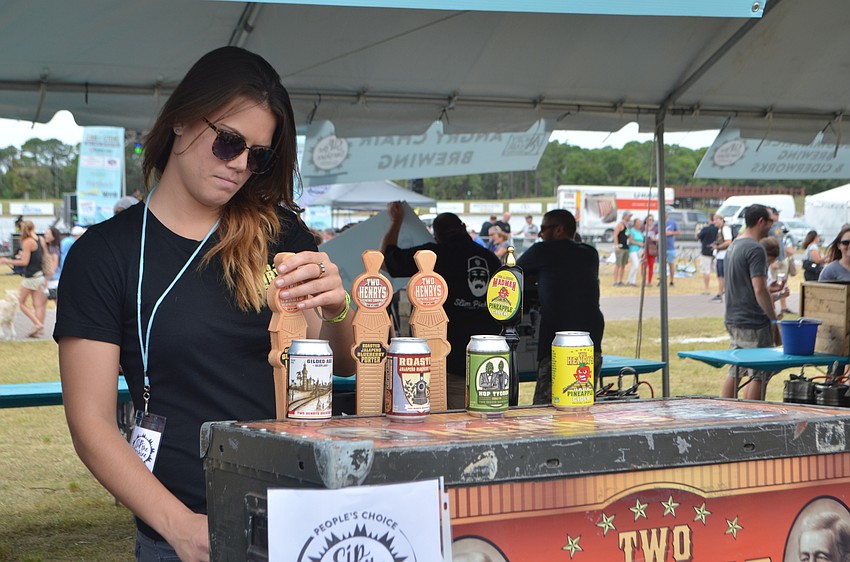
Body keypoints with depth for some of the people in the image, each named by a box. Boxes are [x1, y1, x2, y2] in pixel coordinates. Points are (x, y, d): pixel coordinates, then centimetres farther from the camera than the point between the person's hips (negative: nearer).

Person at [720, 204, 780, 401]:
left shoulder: (733, 246, 14)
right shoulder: (755, 249, -16)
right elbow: (759, 290, -21)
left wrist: (772, 291, 22)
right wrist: (773, 320, -15)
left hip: (733, 320, 9)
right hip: (753, 323, -9)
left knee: (734, 372, 13)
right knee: (760, 374, -3)